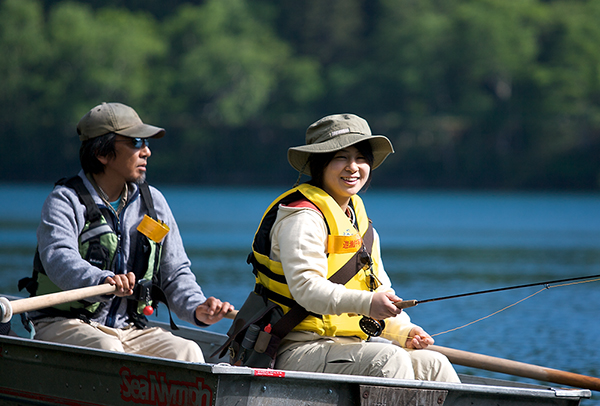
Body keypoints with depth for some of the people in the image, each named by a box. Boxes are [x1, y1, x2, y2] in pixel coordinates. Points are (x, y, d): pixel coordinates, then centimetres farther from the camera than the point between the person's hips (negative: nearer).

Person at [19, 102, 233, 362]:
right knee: (106, 350, -35)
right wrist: (103, 281, -47)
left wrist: (196, 309, -10)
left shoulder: (153, 202, 12)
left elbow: (175, 273, 13)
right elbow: (59, 259, -26)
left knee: (187, 351, -20)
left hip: (128, 329, 5)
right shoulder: (65, 202, -6)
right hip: (64, 326, -5)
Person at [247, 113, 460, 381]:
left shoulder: (363, 228, 20)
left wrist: (404, 332, -1)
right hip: (298, 350, -9)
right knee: (389, 360, -28)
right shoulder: (302, 217, -9)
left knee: (433, 364, -4)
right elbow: (305, 286, -22)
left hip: (347, 348, 9)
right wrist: (365, 303, -34)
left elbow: (380, 295, 19)